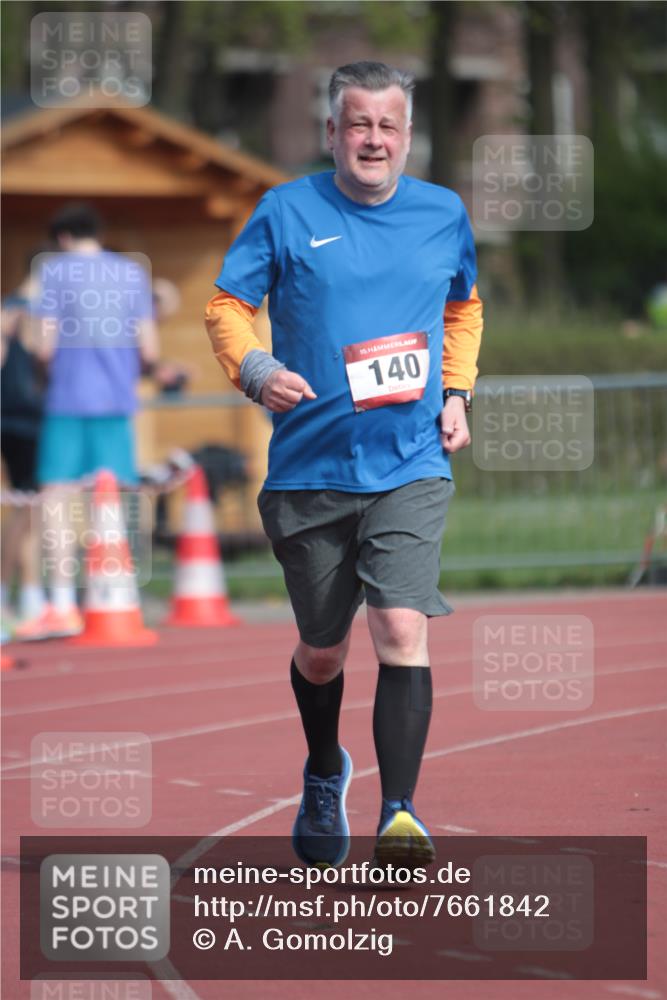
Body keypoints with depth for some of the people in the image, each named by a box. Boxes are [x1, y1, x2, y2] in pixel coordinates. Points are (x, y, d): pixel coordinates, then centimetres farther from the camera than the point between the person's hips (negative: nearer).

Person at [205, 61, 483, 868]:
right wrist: (255, 370, -17)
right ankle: (324, 778, 41)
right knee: (322, 650, 12)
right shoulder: (287, 212, -2)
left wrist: (456, 392, 9)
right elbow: (226, 304, 2)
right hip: (310, 469, 0)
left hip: (411, 468, 0)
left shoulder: (443, 215, 6)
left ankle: (399, 815, -20)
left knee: (401, 629, -19)